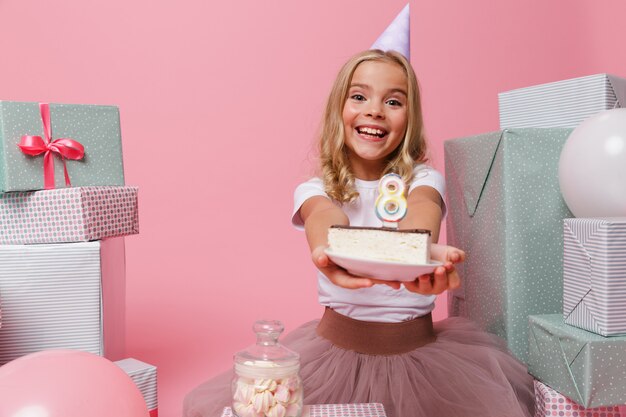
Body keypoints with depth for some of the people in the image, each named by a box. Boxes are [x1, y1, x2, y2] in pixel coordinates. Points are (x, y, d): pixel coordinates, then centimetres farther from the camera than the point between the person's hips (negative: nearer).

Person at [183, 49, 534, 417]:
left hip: (419, 352, 1)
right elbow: (323, 215, -25)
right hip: (337, 350, 0)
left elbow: (421, 209, -24)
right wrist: (326, 251, -50)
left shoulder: (424, 180, 1)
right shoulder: (315, 190, 0)